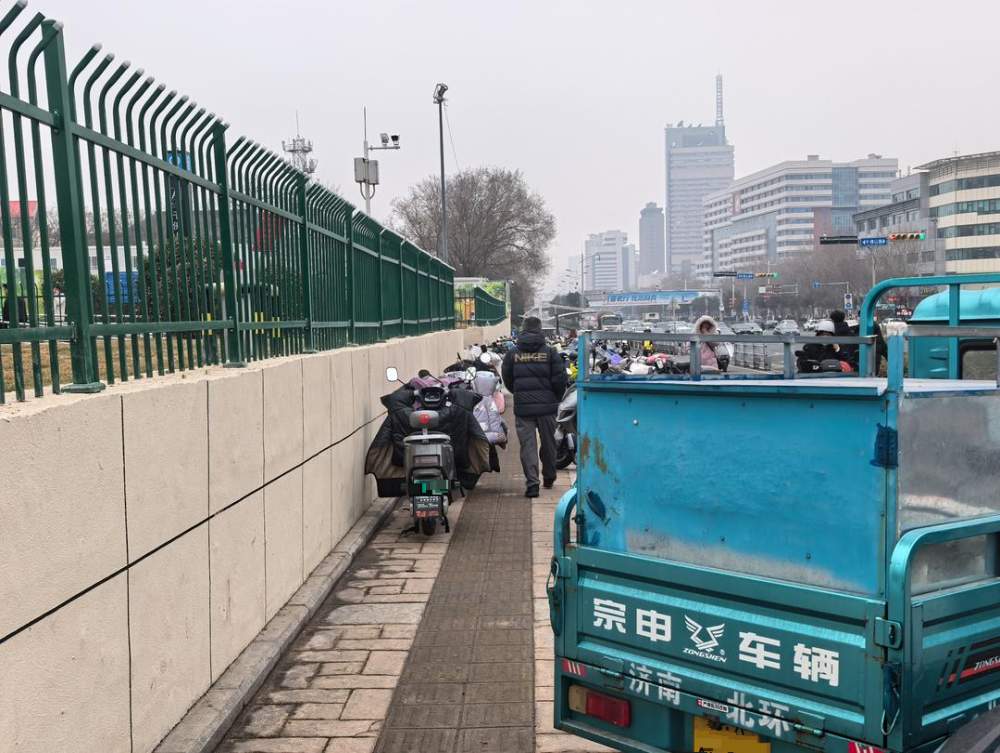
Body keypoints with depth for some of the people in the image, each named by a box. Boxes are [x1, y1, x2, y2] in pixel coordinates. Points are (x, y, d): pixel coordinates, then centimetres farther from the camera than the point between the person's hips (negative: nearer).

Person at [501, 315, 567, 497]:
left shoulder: (512, 353, 2)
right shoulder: (550, 352, -2)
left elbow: (507, 379, 10)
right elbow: (560, 379, -4)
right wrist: (556, 398, 13)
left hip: (523, 407, 0)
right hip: (547, 406, 0)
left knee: (527, 444, 1)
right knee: (548, 442, 15)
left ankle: (532, 482, -10)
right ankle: (549, 478, 30)